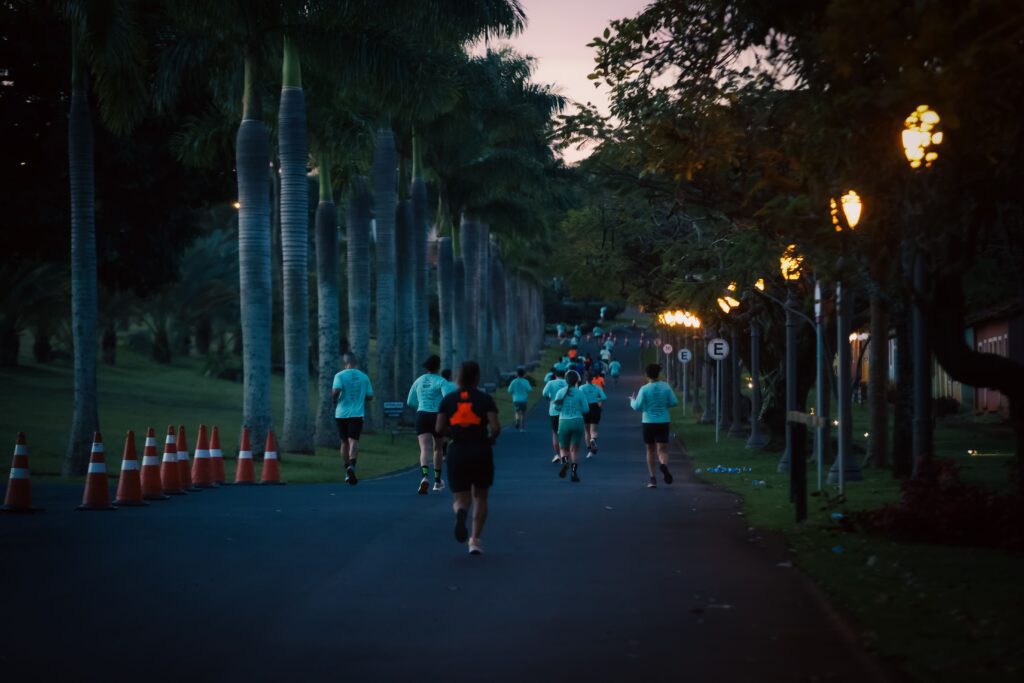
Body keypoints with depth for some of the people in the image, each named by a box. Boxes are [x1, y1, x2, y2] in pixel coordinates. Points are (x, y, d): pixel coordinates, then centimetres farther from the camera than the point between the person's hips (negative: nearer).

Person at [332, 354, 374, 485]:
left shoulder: (340, 376, -3)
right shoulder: (364, 377, 6)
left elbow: (335, 392, -18)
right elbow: (369, 397, 9)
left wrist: (335, 400, 2)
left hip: (341, 413, 0)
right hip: (357, 414, 0)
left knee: (345, 442, 12)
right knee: (354, 440, -9)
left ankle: (347, 473, 18)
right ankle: (351, 466, -35)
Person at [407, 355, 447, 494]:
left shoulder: (419, 381, 10)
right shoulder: (440, 381, -4)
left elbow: (410, 401, 19)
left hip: (421, 415, 2)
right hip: (437, 416, -2)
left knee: (425, 449, -10)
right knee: (437, 448, 19)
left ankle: (425, 476, -36)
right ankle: (437, 480, 29)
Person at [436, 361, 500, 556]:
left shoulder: (448, 399, 3)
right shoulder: (485, 399, -2)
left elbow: (439, 429, -3)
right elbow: (495, 427, -11)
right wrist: (491, 438, 10)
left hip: (457, 452, 1)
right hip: (481, 451, -1)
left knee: (461, 499, 9)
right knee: (480, 497, 18)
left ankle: (461, 511, -29)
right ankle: (475, 540, 7)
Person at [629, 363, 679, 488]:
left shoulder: (644, 389, -8)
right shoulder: (666, 387, -1)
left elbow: (637, 406, -9)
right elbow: (674, 402, 0)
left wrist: (632, 401, 12)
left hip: (648, 423, -1)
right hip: (663, 422, 1)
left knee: (650, 450, 14)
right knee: (662, 449, -3)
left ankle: (652, 478, 13)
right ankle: (664, 465, -37)